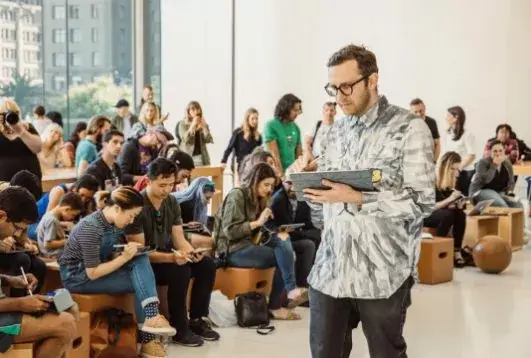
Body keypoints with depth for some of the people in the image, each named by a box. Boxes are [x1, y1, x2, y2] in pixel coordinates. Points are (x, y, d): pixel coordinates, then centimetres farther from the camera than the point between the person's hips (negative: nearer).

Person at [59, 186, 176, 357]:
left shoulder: (114, 223, -2)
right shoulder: (91, 228, -26)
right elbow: (92, 273, -24)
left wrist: (129, 250, -11)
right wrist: (125, 257, -24)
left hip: (97, 268, 8)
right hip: (77, 276, -8)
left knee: (141, 260, -15)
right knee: (138, 282, -19)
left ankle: (151, 316, -21)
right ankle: (147, 338, -12)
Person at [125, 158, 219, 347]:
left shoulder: (172, 202, 1)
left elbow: (179, 239, 1)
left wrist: (190, 252, -22)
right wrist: (171, 257, -36)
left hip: (167, 255, 7)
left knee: (207, 265, -11)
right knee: (180, 270, -31)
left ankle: (197, 320, 0)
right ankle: (179, 329, -17)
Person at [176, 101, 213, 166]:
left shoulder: (202, 124, 12)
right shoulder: (182, 124, 1)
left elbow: (209, 140, 2)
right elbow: (185, 139, -12)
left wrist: (204, 126, -6)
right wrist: (193, 125, -15)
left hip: (201, 157, 3)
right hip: (188, 157, -3)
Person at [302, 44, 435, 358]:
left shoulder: (409, 128, -6)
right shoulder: (337, 130, 13)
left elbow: (421, 202, -13)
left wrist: (356, 198, -21)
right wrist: (307, 186, -6)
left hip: (383, 273, -5)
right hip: (330, 268, 5)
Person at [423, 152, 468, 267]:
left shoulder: (449, 181, 2)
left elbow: (448, 206, 6)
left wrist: (457, 204, -15)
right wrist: (449, 199, -28)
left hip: (439, 214, 7)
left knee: (460, 214, -19)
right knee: (448, 215, -32)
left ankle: (457, 252, -21)